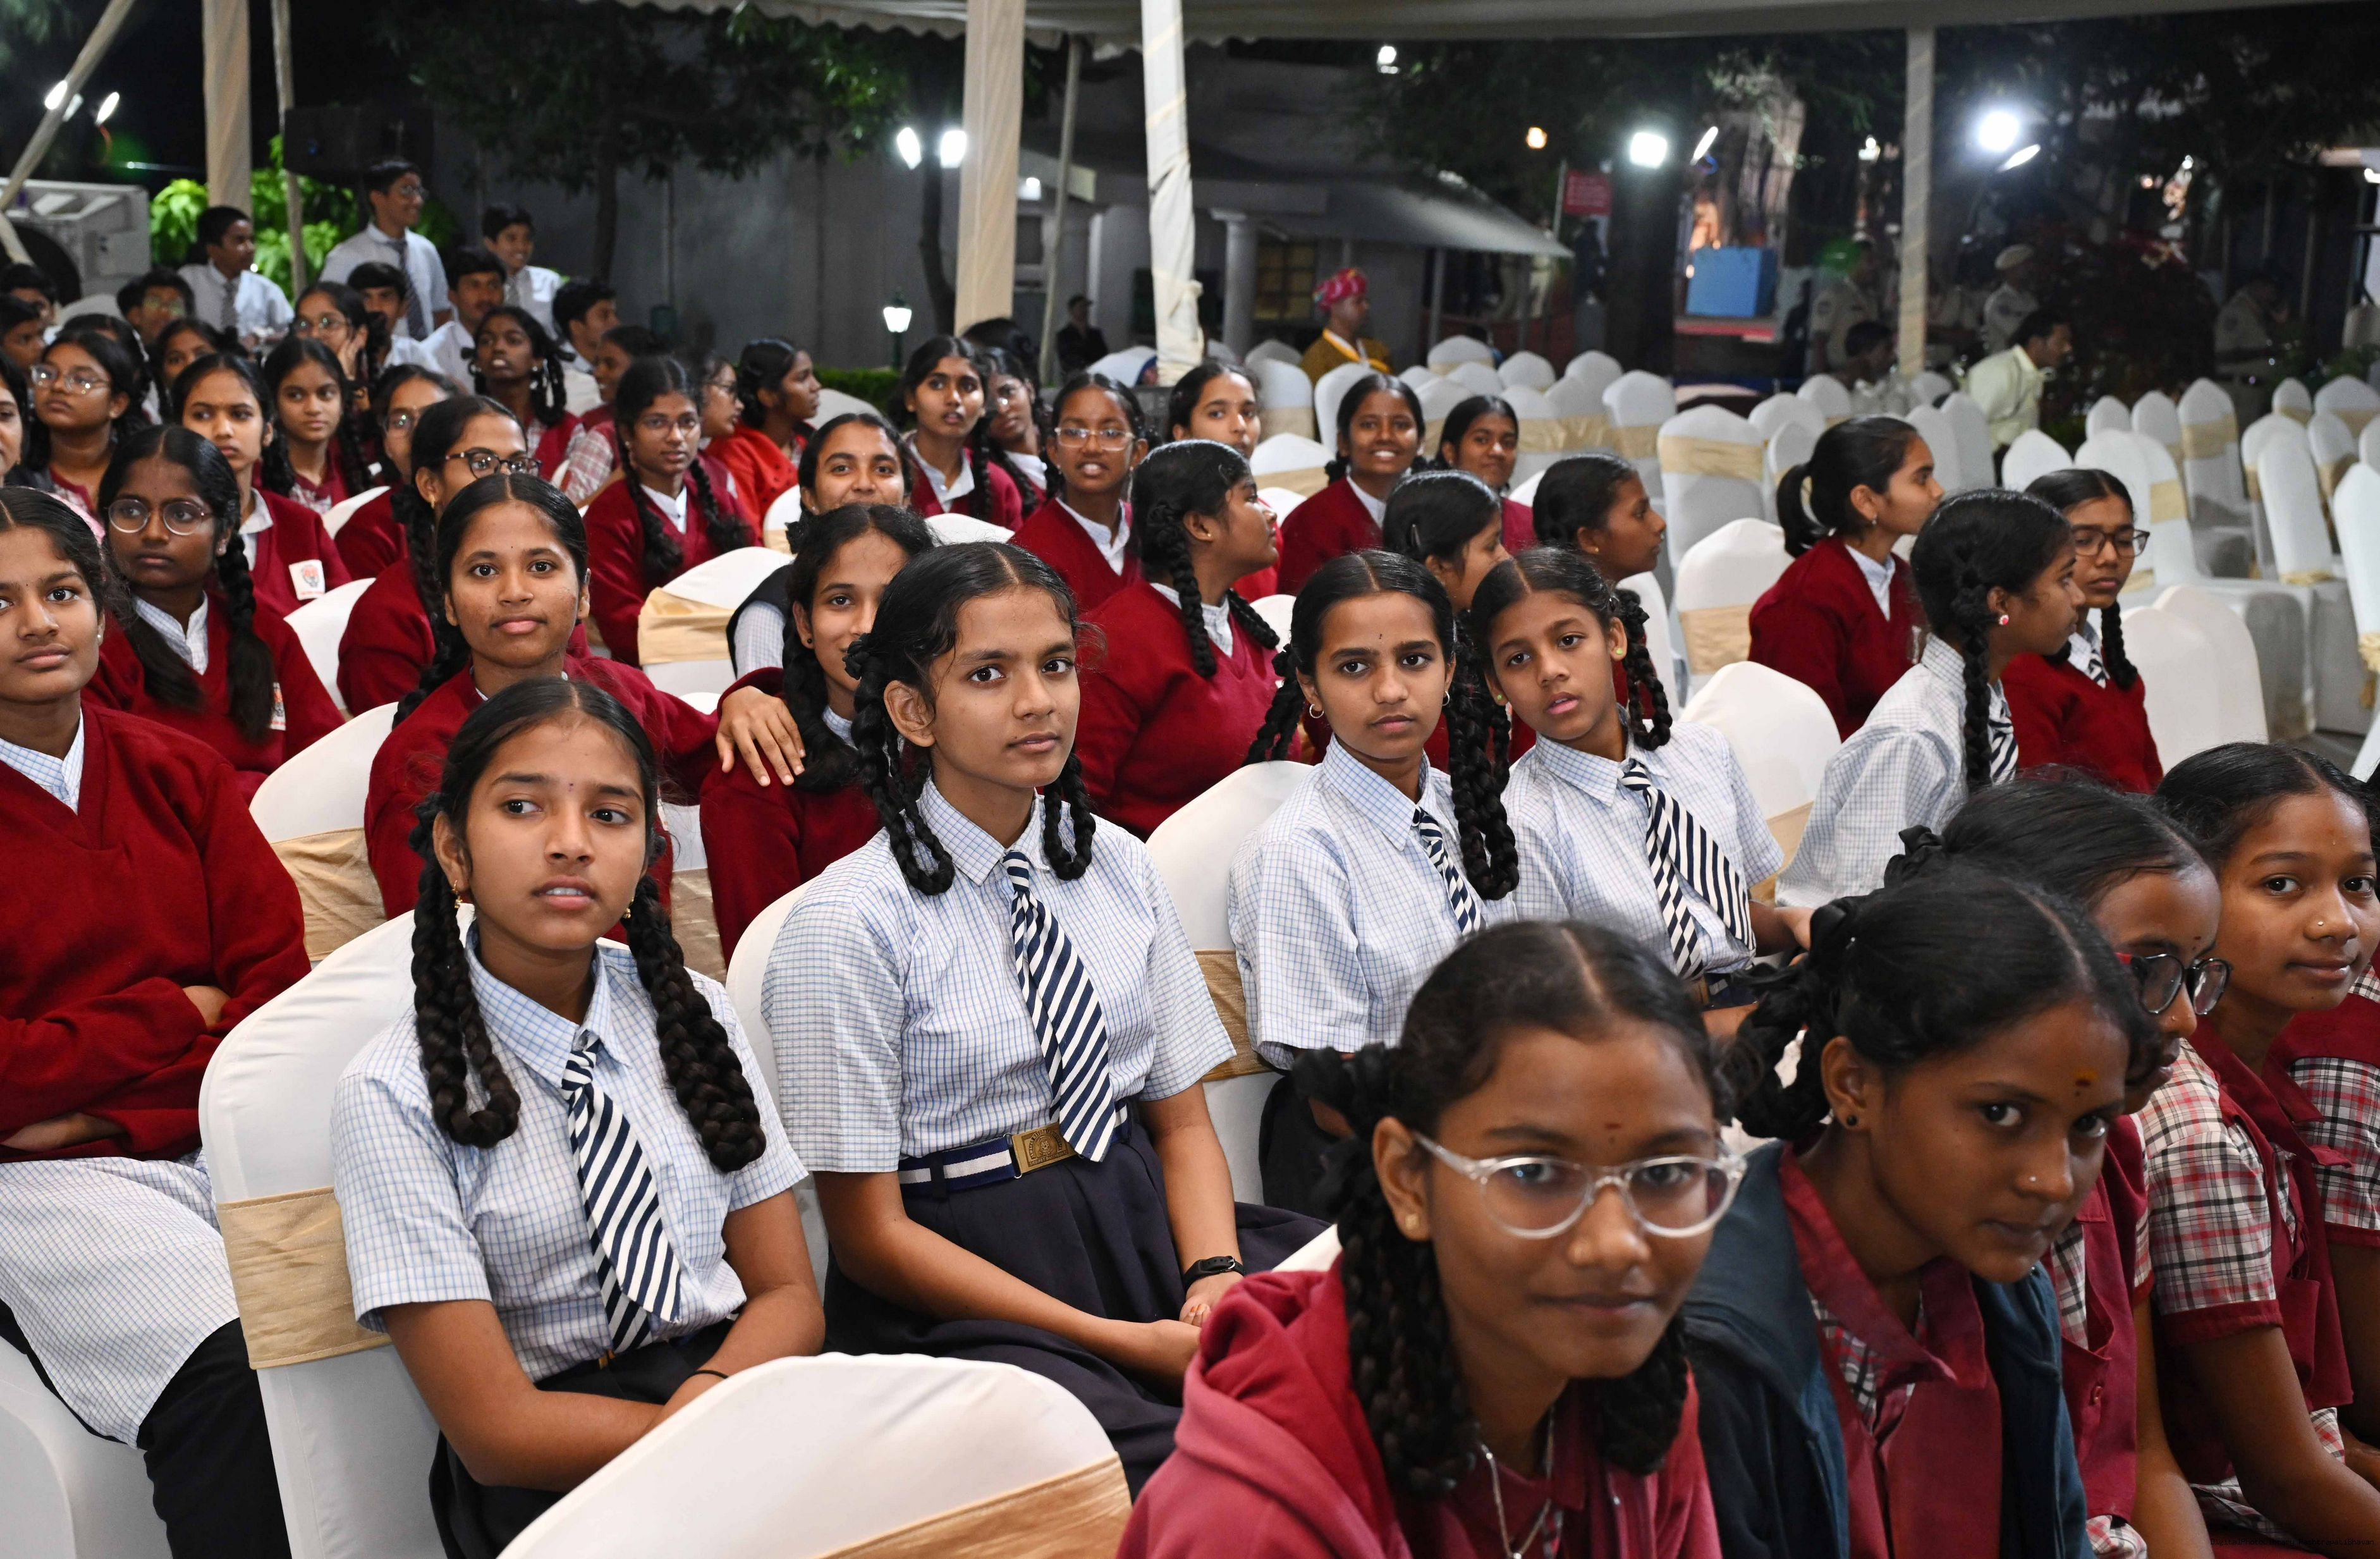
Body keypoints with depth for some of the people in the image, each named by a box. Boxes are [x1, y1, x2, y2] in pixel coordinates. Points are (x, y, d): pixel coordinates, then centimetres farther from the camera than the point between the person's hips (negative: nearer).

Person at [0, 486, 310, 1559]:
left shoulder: (180, 775, 14)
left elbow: (279, 986, 5)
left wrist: (110, 1108, -8)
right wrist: (174, 1016, -3)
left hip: (226, 1139, 4)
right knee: (229, 1369, -31)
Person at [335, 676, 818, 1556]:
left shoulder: (693, 1014, 9)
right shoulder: (392, 1096, -6)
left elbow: (786, 1293, 6)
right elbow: (497, 1428, -10)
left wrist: (711, 1402, -15)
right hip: (549, 1483, -5)